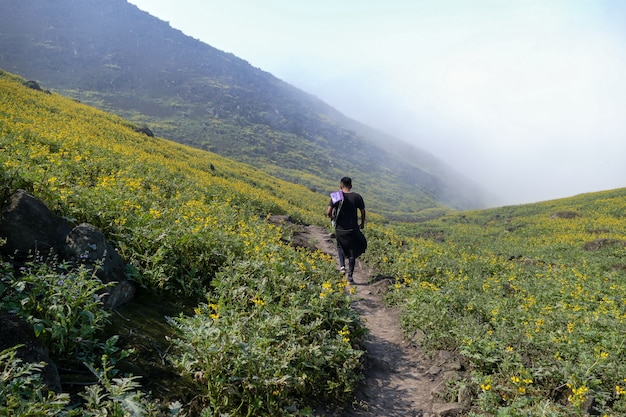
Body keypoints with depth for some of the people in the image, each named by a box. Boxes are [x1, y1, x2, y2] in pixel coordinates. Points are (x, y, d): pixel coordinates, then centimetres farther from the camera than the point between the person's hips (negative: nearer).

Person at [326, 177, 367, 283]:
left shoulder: (336, 196, -7)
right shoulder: (357, 197, -4)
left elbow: (328, 212, -14)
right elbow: (363, 212, 1)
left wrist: (331, 217, 8)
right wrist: (362, 223, 18)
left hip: (340, 229, 0)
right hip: (353, 229, 0)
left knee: (340, 246, 28)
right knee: (352, 251, 14)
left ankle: (342, 265, 9)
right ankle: (350, 276, 10)